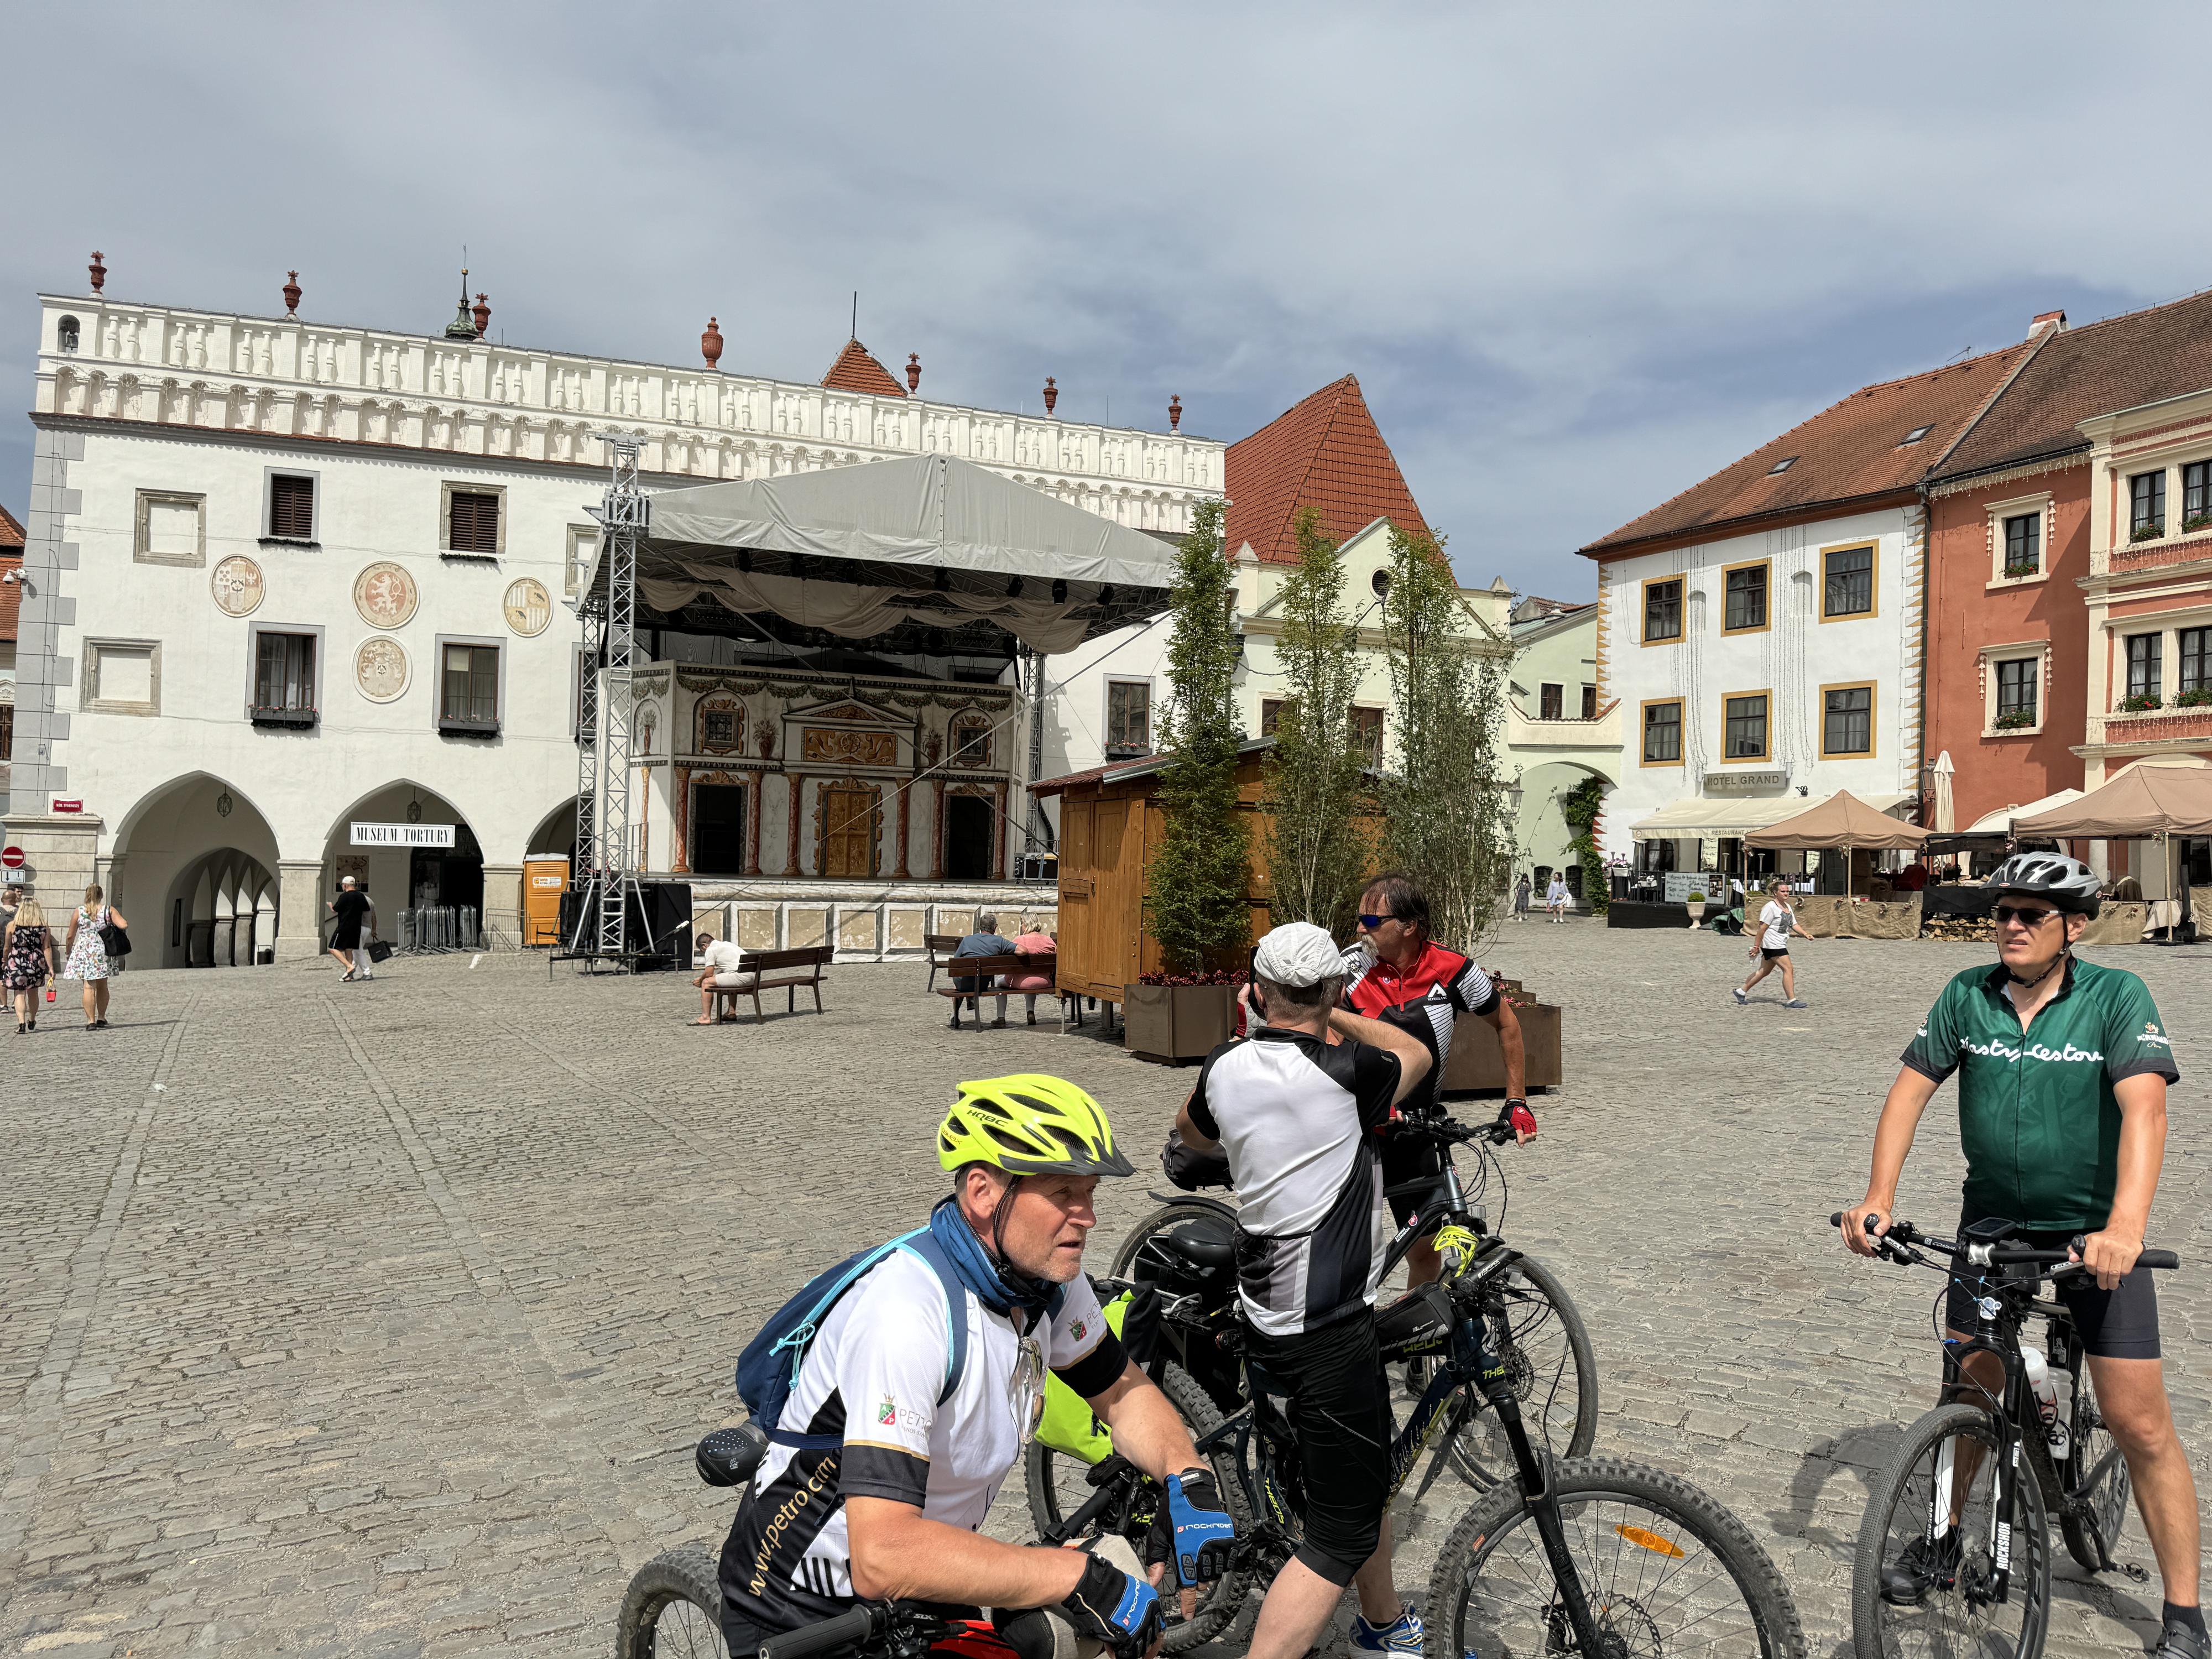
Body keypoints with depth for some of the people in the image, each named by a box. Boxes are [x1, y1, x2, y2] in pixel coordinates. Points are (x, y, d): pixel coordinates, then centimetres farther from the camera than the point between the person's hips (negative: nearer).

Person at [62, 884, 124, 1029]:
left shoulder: (79, 911, 0)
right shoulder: (109, 911, 0)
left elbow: (70, 937, 4)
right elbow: (124, 925, -11)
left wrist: (68, 951, 19)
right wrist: (127, 923, 12)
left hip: (83, 952, -1)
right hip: (102, 952, 1)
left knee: (89, 987, -2)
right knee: (102, 986, 15)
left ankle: (91, 1021, -6)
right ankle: (101, 1019, 22)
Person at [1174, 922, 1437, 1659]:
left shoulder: (1225, 1067, -2)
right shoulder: (1341, 1071, -19)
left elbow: (1193, 1135, 22)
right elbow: (1416, 1053, 4)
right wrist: (1330, 1015, 14)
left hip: (1266, 1311, 8)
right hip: (1328, 1329, -8)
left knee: (1369, 1470, 27)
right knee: (1342, 1534, 3)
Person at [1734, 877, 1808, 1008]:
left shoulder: (1788, 907, 15)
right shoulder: (1770, 907, -15)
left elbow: (1794, 925, 16)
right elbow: (1762, 928, -16)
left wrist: (1805, 934, -1)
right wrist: (1756, 946, -17)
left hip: (1780, 944, 10)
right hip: (1772, 945, -10)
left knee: (1764, 971, 15)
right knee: (1788, 969, -11)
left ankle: (1741, 991, 24)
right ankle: (1791, 1001, -7)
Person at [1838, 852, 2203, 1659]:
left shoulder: (2118, 996, -13)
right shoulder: (1967, 996, -5)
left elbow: (2144, 1107, -26)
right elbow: (1910, 1089, -8)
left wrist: (2124, 1226, -39)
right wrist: (1878, 1197, -20)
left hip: (2095, 1233, -3)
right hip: (1992, 1221, 3)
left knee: (2140, 1426, 0)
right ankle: (1940, 1546, 31)